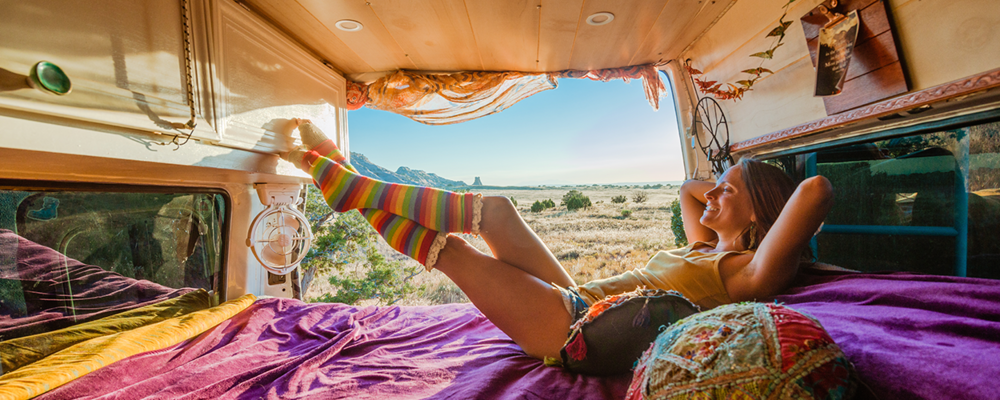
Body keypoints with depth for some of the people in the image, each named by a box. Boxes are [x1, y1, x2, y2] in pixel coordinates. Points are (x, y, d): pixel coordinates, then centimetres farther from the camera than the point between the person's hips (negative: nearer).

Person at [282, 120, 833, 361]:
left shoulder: (746, 272, -6)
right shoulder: (705, 250, 19)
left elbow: (817, 190, -19)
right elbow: (687, 188, 33)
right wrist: (734, 187, 23)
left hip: (578, 328, -8)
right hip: (576, 301, 8)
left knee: (449, 247, -13)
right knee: (494, 208, 0)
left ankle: (339, 180, 9)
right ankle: (349, 178, 9)